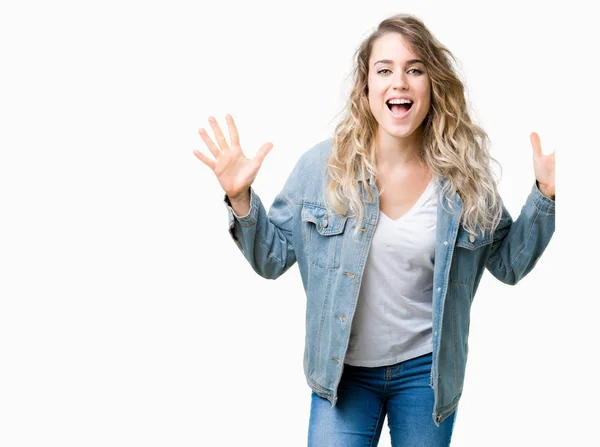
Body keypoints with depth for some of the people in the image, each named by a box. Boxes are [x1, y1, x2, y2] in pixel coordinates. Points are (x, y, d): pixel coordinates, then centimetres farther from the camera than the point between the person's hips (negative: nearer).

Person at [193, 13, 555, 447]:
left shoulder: (465, 173, -7)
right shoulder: (322, 166, -9)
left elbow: (509, 263, 3)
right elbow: (272, 257, -2)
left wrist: (544, 195, -10)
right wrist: (241, 198, -17)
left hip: (427, 370, 1)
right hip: (342, 371, -1)